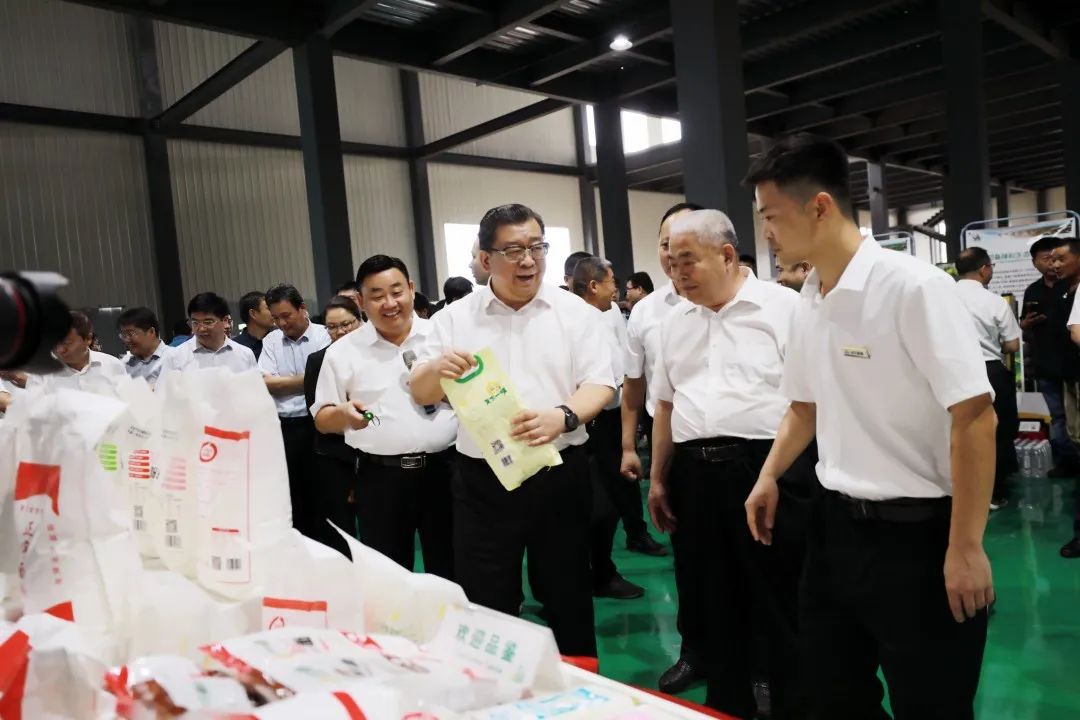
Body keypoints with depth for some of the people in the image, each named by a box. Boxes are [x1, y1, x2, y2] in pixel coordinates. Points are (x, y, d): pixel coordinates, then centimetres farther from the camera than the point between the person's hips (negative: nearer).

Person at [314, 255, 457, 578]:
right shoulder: (343, 352, 3)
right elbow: (322, 419, 6)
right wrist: (344, 414, -16)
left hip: (443, 468, 0)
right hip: (380, 477, 0)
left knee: (450, 569, 11)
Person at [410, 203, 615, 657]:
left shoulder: (576, 312, 2)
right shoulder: (455, 318, 4)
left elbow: (600, 384, -4)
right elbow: (419, 393, 4)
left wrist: (563, 416, -25)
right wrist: (438, 369, -20)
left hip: (560, 474, 0)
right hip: (482, 481, 1)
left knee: (568, 595, 13)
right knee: (486, 606, 7)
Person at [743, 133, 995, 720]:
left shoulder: (914, 287, -17)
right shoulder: (806, 303, 4)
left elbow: (975, 418, -19)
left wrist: (964, 548, -18)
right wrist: (769, 477, 13)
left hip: (915, 532, -7)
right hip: (835, 524, 7)